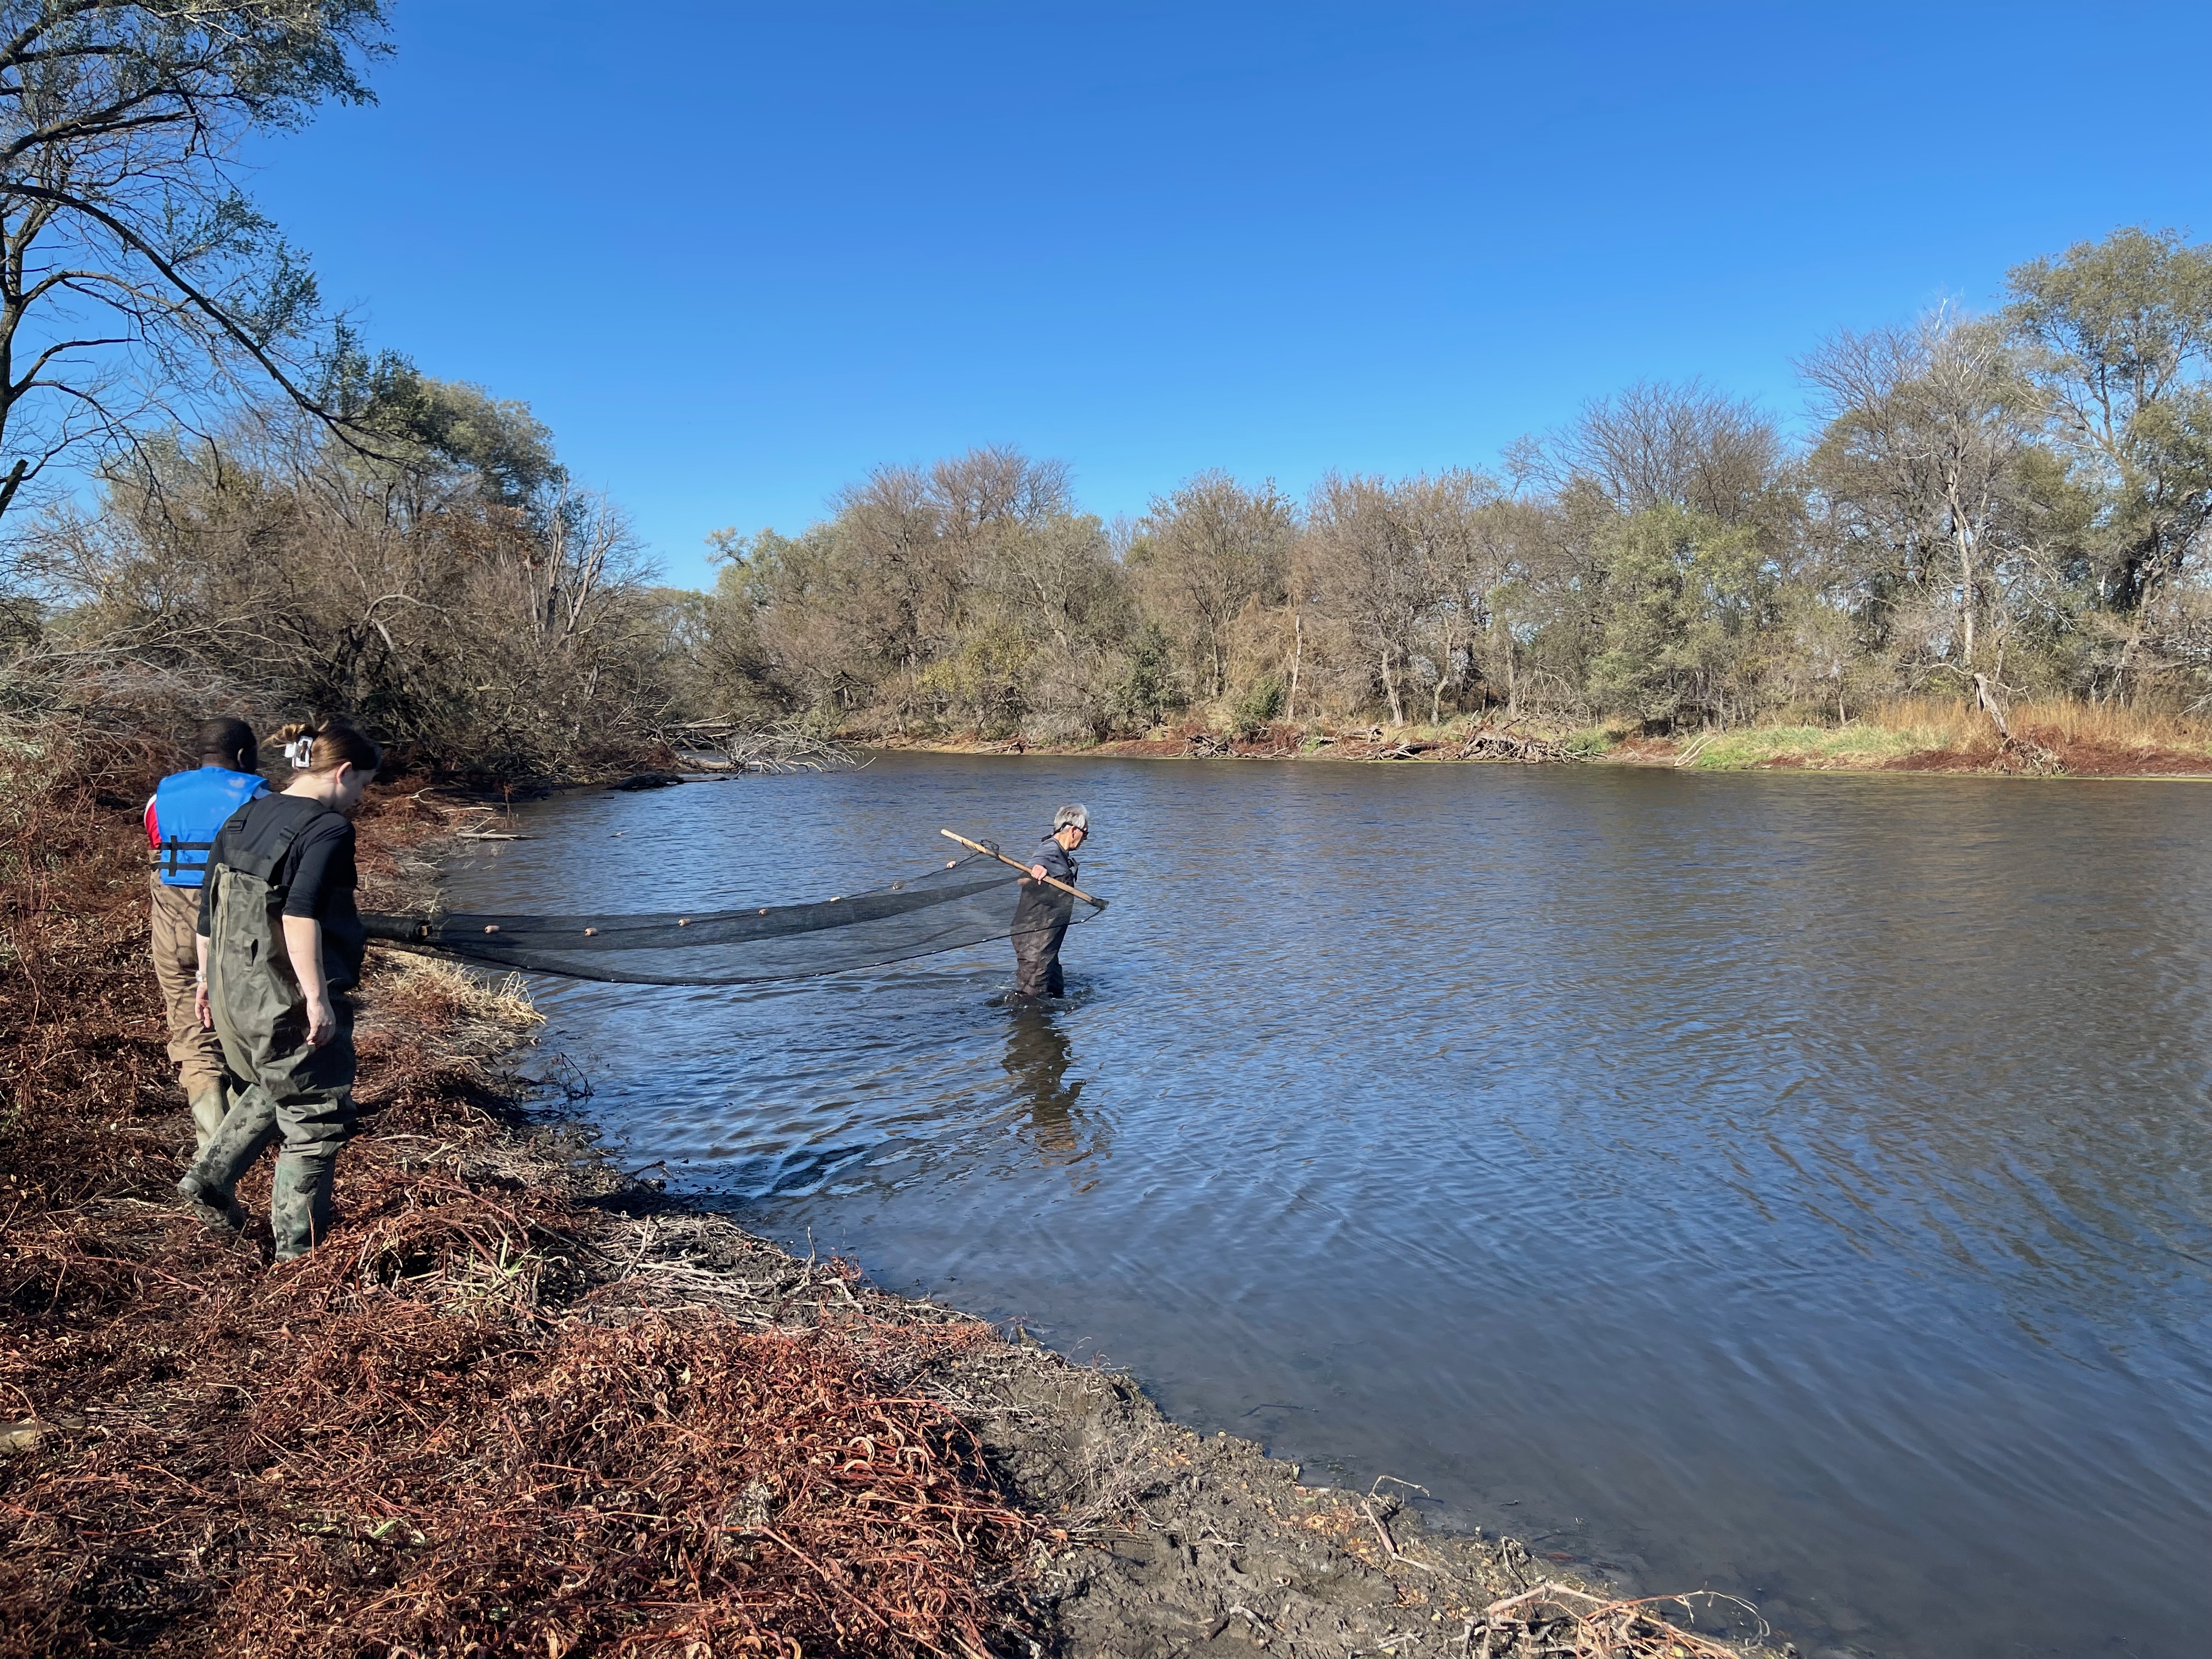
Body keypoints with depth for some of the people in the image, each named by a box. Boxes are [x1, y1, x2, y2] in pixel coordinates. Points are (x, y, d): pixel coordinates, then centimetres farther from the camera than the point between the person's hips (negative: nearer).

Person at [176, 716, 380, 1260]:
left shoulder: (241, 820, 9)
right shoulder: (328, 829, -16)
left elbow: (208, 908, 14)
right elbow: (300, 914, -27)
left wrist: (207, 979, 23)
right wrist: (318, 997, -26)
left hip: (231, 991, 8)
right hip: (288, 1001, -8)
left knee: (270, 1090, 32)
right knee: (316, 1119, 7)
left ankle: (209, 1178, 26)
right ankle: (299, 1247, 15)